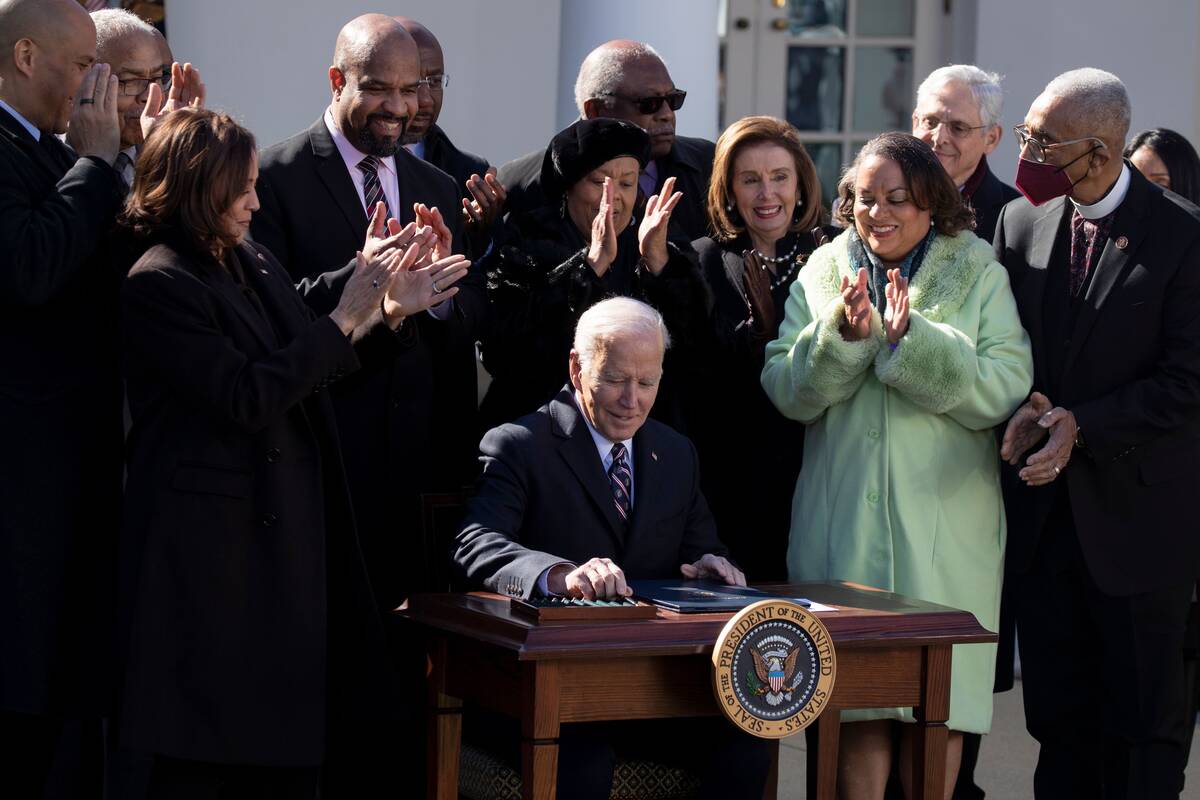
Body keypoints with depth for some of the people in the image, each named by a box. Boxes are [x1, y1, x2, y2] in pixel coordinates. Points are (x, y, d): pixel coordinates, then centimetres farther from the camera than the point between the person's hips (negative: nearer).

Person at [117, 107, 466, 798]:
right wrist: (344, 319, -15)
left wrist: (388, 313, 7)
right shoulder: (158, 286, -13)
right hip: (216, 550, -8)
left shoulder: (256, 263, 13)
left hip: (290, 540, 8)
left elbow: (310, 372, 19)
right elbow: (248, 399, -20)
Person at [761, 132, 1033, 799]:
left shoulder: (979, 275, 0)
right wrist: (842, 334, -15)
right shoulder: (823, 274, 8)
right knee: (857, 706, 2)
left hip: (945, 529, -2)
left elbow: (1006, 389, -12)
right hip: (843, 527, 2)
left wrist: (913, 341, -21)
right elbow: (786, 391, 0)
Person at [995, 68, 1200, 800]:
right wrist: (1020, 414, -11)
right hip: (1044, 515, 5)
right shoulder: (1020, 224, 5)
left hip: (1137, 513, -4)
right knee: (1059, 723, 11)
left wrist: (1082, 425, -22)